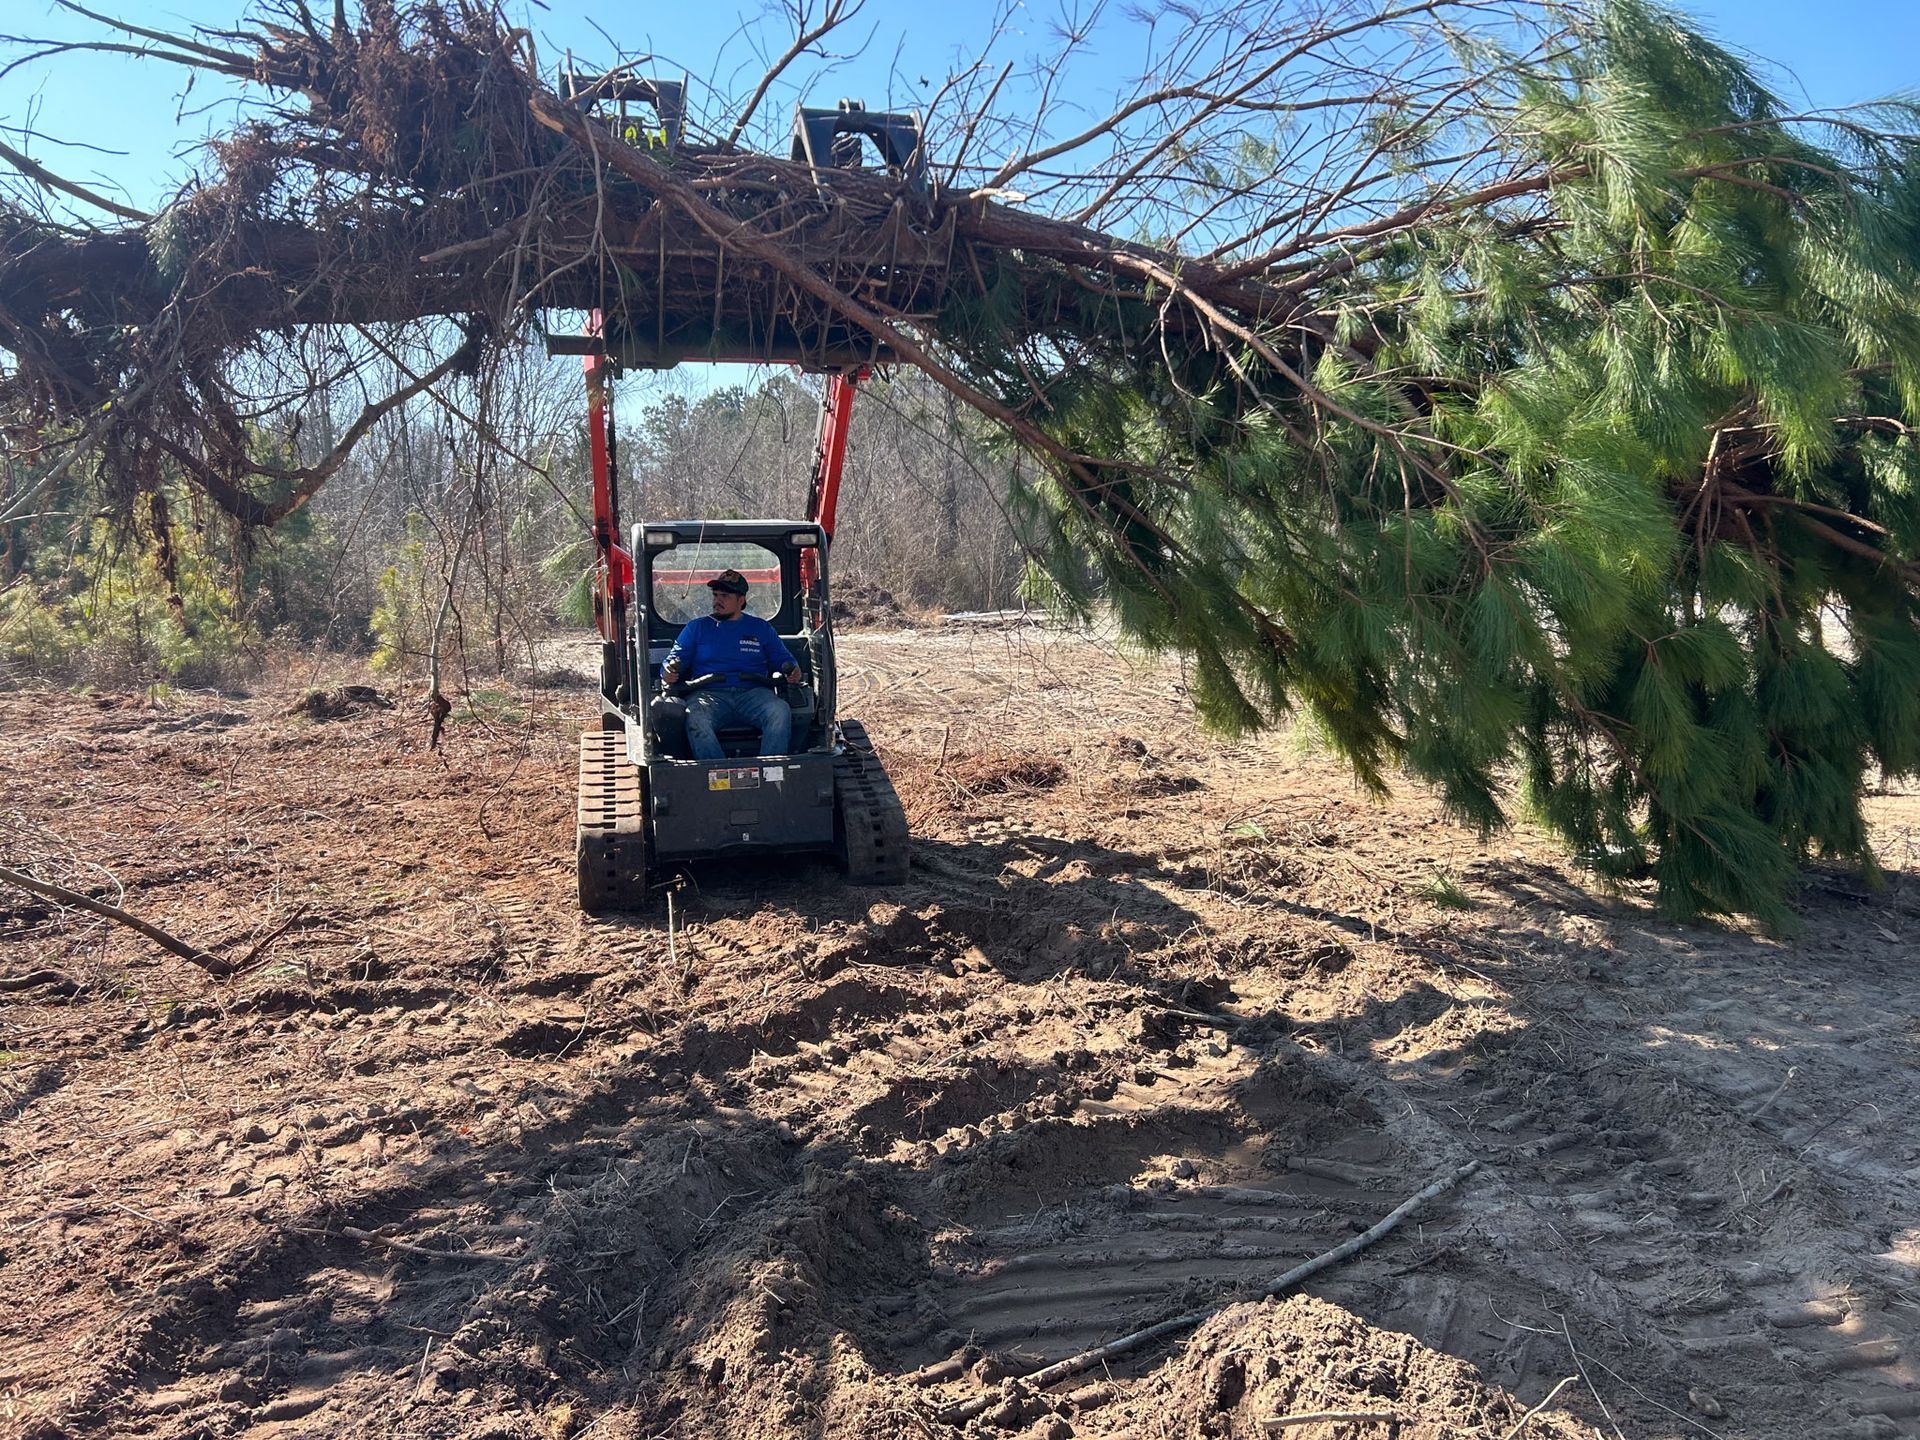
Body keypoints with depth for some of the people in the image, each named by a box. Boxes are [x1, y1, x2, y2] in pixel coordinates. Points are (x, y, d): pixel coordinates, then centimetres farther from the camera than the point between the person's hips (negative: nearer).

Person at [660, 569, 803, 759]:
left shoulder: (761, 628, 22)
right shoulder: (696, 628, 21)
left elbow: (783, 659, 23)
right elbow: (673, 662, 17)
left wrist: (792, 670, -2)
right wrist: (668, 674, -8)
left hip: (753, 693, 0)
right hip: (710, 694, 0)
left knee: (780, 712, -33)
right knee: (695, 719, -37)